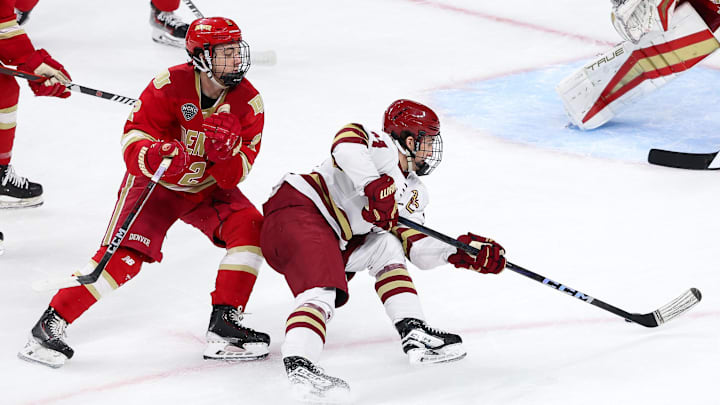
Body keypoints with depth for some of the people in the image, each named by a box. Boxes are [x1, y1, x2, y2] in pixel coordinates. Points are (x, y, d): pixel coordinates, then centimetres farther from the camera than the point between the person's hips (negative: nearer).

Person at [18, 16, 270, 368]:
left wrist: (226, 153, -37)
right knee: (125, 254, -20)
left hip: (208, 187, 4)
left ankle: (224, 325, -13)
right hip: (155, 182, -4)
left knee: (249, 227, -20)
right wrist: (154, 155, -44)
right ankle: (51, 324, -13)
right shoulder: (169, 86, -22)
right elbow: (133, 143, -23)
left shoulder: (247, 101, -14)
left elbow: (234, 177, -15)